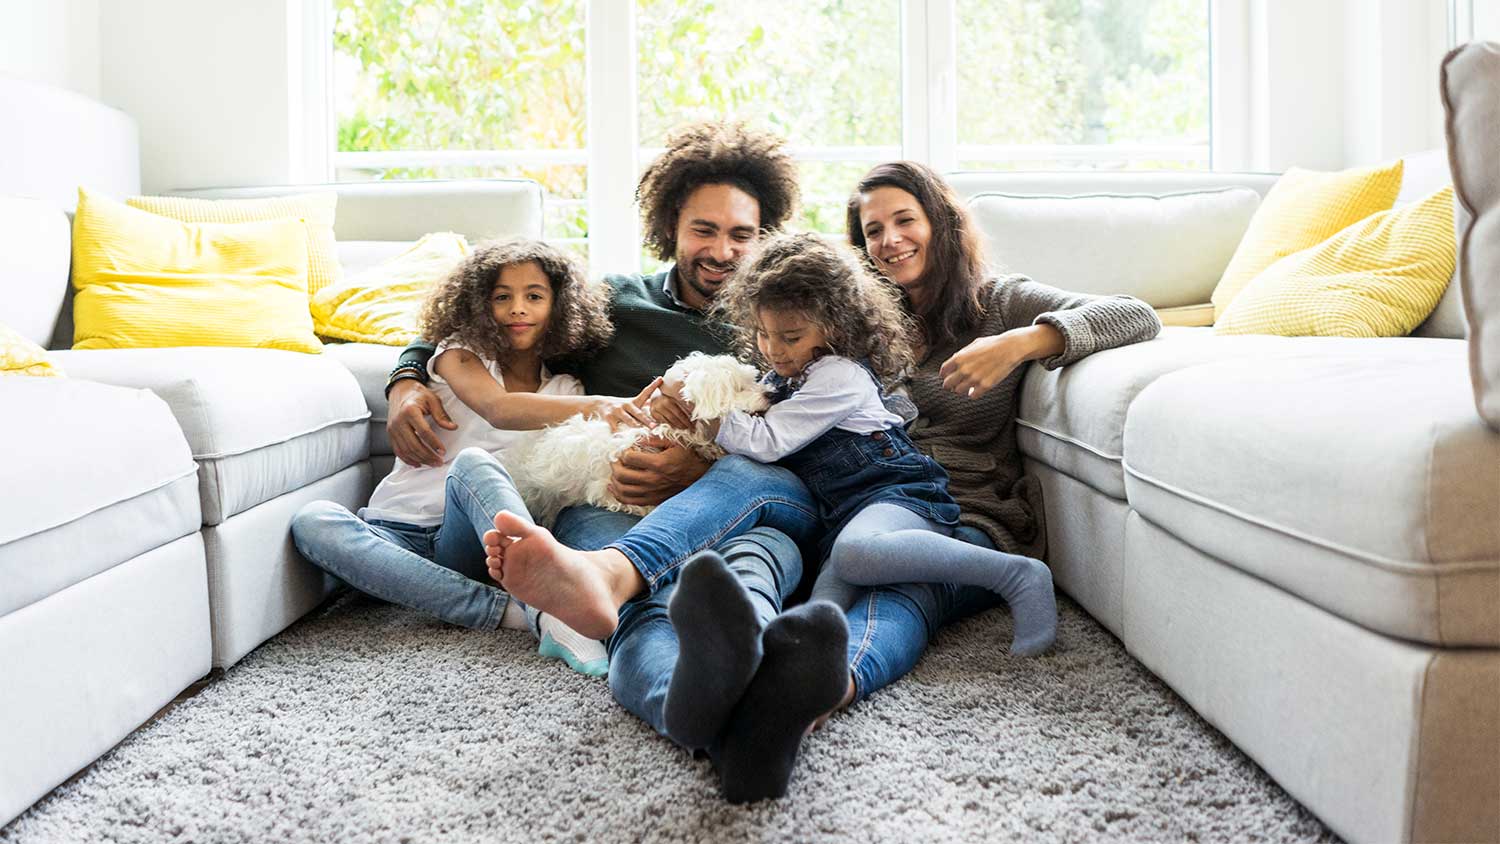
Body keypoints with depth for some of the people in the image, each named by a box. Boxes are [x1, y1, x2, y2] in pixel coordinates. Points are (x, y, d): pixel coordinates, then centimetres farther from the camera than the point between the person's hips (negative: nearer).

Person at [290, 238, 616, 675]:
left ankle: (554, 612, -53)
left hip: (469, 542, 0)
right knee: (311, 521, -33)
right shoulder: (460, 353, 4)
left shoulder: (566, 389, 13)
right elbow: (499, 411, -18)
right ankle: (508, 610, -41)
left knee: (475, 463, -33)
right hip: (398, 533, 0)